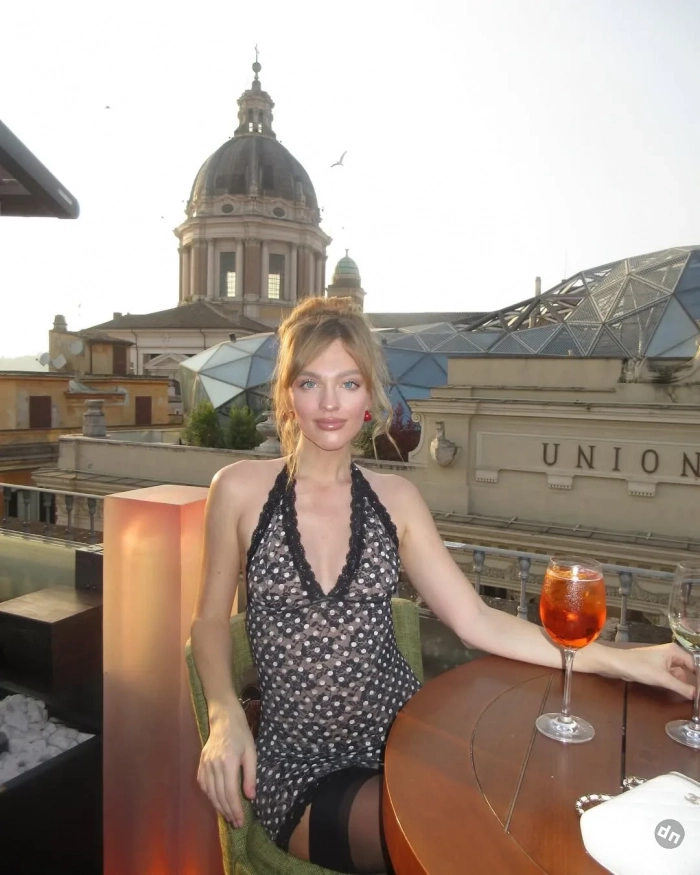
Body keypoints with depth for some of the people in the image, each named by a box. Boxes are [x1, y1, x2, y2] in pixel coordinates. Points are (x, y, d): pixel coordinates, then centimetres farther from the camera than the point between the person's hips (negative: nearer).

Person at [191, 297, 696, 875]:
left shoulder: (396, 498, 0)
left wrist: (616, 660, -7)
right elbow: (211, 620, 4)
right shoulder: (241, 490, -6)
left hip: (403, 734, 3)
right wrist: (226, 715, -14)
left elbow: (474, 620, -2)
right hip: (300, 764, -2)